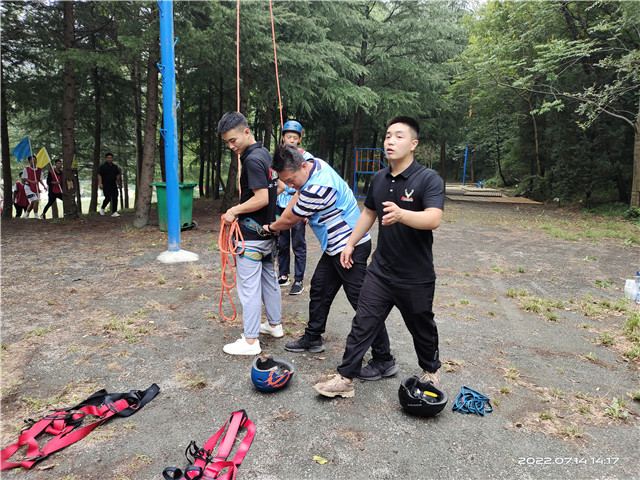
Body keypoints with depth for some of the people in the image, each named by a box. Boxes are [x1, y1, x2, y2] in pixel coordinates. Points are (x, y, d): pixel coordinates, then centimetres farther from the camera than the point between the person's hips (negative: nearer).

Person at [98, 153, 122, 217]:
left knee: (115, 198, -4)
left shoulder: (115, 167, 14)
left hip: (113, 185, 5)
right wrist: (100, 183, -17)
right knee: (108, 198, -11)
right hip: (106, 186, -4)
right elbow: (99, 175, -5)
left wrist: (119, 184, 15)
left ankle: (114, 212, -2)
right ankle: (102, 208, 16)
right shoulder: (102, 166, -1)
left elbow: (117, 176, 19)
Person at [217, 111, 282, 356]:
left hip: (252, 234, -10)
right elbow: (277, 188, 19)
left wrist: (235, 210, -14)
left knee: (249, 286, -3)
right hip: (268, 230, 10)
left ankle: (250, 341, 5)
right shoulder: (266, 154, 10)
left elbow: (262, 198, -25)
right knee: (269, 278, 19)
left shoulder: (252, 160, -19)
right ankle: (275, 325, 33)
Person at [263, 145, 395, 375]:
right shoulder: (315, 164, 3)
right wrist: (277, 225, 12)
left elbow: (290, 220, -12)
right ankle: (313, 338, 33)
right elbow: (298, 196, 21)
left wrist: (272, 228, 8)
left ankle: (384, 360, 2)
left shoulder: (317, 188, -28)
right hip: (336, 246, 10)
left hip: (350, 246, -10)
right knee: (319, 289, 17)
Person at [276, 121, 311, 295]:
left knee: (298, 245, 0)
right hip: (280, 207, 4)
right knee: (282, 244, 10)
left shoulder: (306, 157, -3)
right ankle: (283, 276, 22)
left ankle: (299, 280, 8)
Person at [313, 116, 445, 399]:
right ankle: (345, 379, 11)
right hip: (380, 271, 4)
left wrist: (401, 214, -48)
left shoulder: (429, 179, -15)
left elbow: (433, 219, -31)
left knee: (422, 328, 16)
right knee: (363, 323, 2)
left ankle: (431, 371, 42)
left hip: (416, 276, -4)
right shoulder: (379, 179, 5)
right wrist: (351, 243, 19)